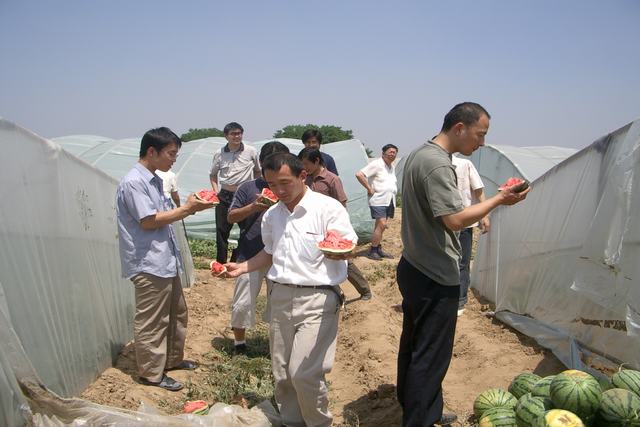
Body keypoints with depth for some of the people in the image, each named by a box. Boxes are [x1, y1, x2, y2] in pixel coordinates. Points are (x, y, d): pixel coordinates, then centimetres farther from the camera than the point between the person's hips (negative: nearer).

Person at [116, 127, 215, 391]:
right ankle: (151, 372, 18)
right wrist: (187, 208, -16)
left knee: (177, 312, 20)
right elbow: (149, 221, -20)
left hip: (166, 260, 10)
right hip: (149, 264, -10)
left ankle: (172, 359, 37)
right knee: (151, 321, 3)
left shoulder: (154, 180, 12)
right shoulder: (133, 183, -17)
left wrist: (190, 207, 4)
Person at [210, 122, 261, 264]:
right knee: (221, 230, 4)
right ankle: (221, 264, 16)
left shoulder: (251, 151, -4)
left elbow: (258, 171, 10)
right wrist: (216, 191, 4)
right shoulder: (219, 154, 2)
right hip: (225, 196, 2)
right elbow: (213, 174, 16)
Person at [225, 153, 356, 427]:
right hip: (281, 296, 6)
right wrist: (241, 268, 11)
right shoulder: (272, 215, 9)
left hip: (317, 298, -6)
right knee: (281, 374, 12)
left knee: (304, 373, -10)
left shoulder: (328, 207, -10)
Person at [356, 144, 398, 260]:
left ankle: (378, 249, 20)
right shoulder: (376, 164, -12)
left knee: (380, 225, 13)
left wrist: (393, 192, 16)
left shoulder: (392, 167, 15)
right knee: (381, 225, -15)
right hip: (378, 200, -8)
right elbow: (359, 174, -20)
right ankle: (372, 251, -6)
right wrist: (369, 189, -17)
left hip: (389, 201, 8)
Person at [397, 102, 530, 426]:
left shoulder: (419, 154, 12)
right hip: (436, 278, -10)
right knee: (431, 357, 1)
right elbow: (456, 220, -24)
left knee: (413, 347, 20)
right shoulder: (437, 163, -20)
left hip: (414, 269, 10)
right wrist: (499, 200, -13)